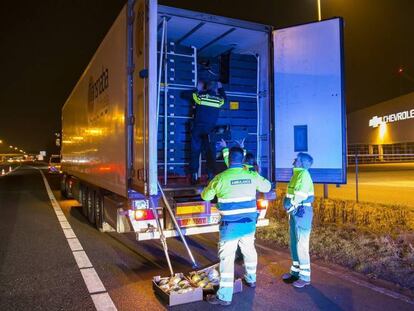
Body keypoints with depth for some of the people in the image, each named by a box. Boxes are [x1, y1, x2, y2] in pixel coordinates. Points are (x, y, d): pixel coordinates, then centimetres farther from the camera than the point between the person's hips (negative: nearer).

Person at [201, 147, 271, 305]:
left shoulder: (221, 177, -11)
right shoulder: (252, 175, 0)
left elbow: (205, 196, 3)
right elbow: (267, 186, 19)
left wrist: (205, 191, 25)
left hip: (231, 224, -5)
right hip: (249, 222, 5)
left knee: (227, 257, 0)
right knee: (249, 249, 25)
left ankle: (224, 296, 3)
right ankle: (251, 279, 46)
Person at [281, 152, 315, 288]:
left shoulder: (304, 174, -15)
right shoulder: (297, 174, 15)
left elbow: (300, 194, -22)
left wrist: (291, 205, -14)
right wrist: (288, 202, 4)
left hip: (302, 212, -10)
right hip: (295, 212, 10)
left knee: (302, 245, -5)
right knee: (294, 243, 16)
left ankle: (305, 276, 5)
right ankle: (296, 271, 28)